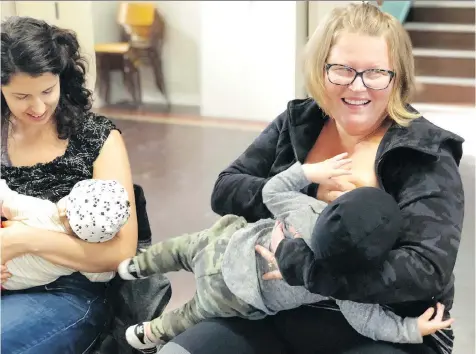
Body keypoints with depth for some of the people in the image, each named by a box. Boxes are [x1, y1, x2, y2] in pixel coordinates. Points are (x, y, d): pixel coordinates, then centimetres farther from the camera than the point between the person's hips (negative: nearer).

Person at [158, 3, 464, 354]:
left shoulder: (426, 156, -11)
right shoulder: (298, 123, 3)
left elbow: (429, 268, -22)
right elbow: (225, 190, 2)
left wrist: (297, 263, -24)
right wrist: (306, 191, -15)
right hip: (279, 316, 4)